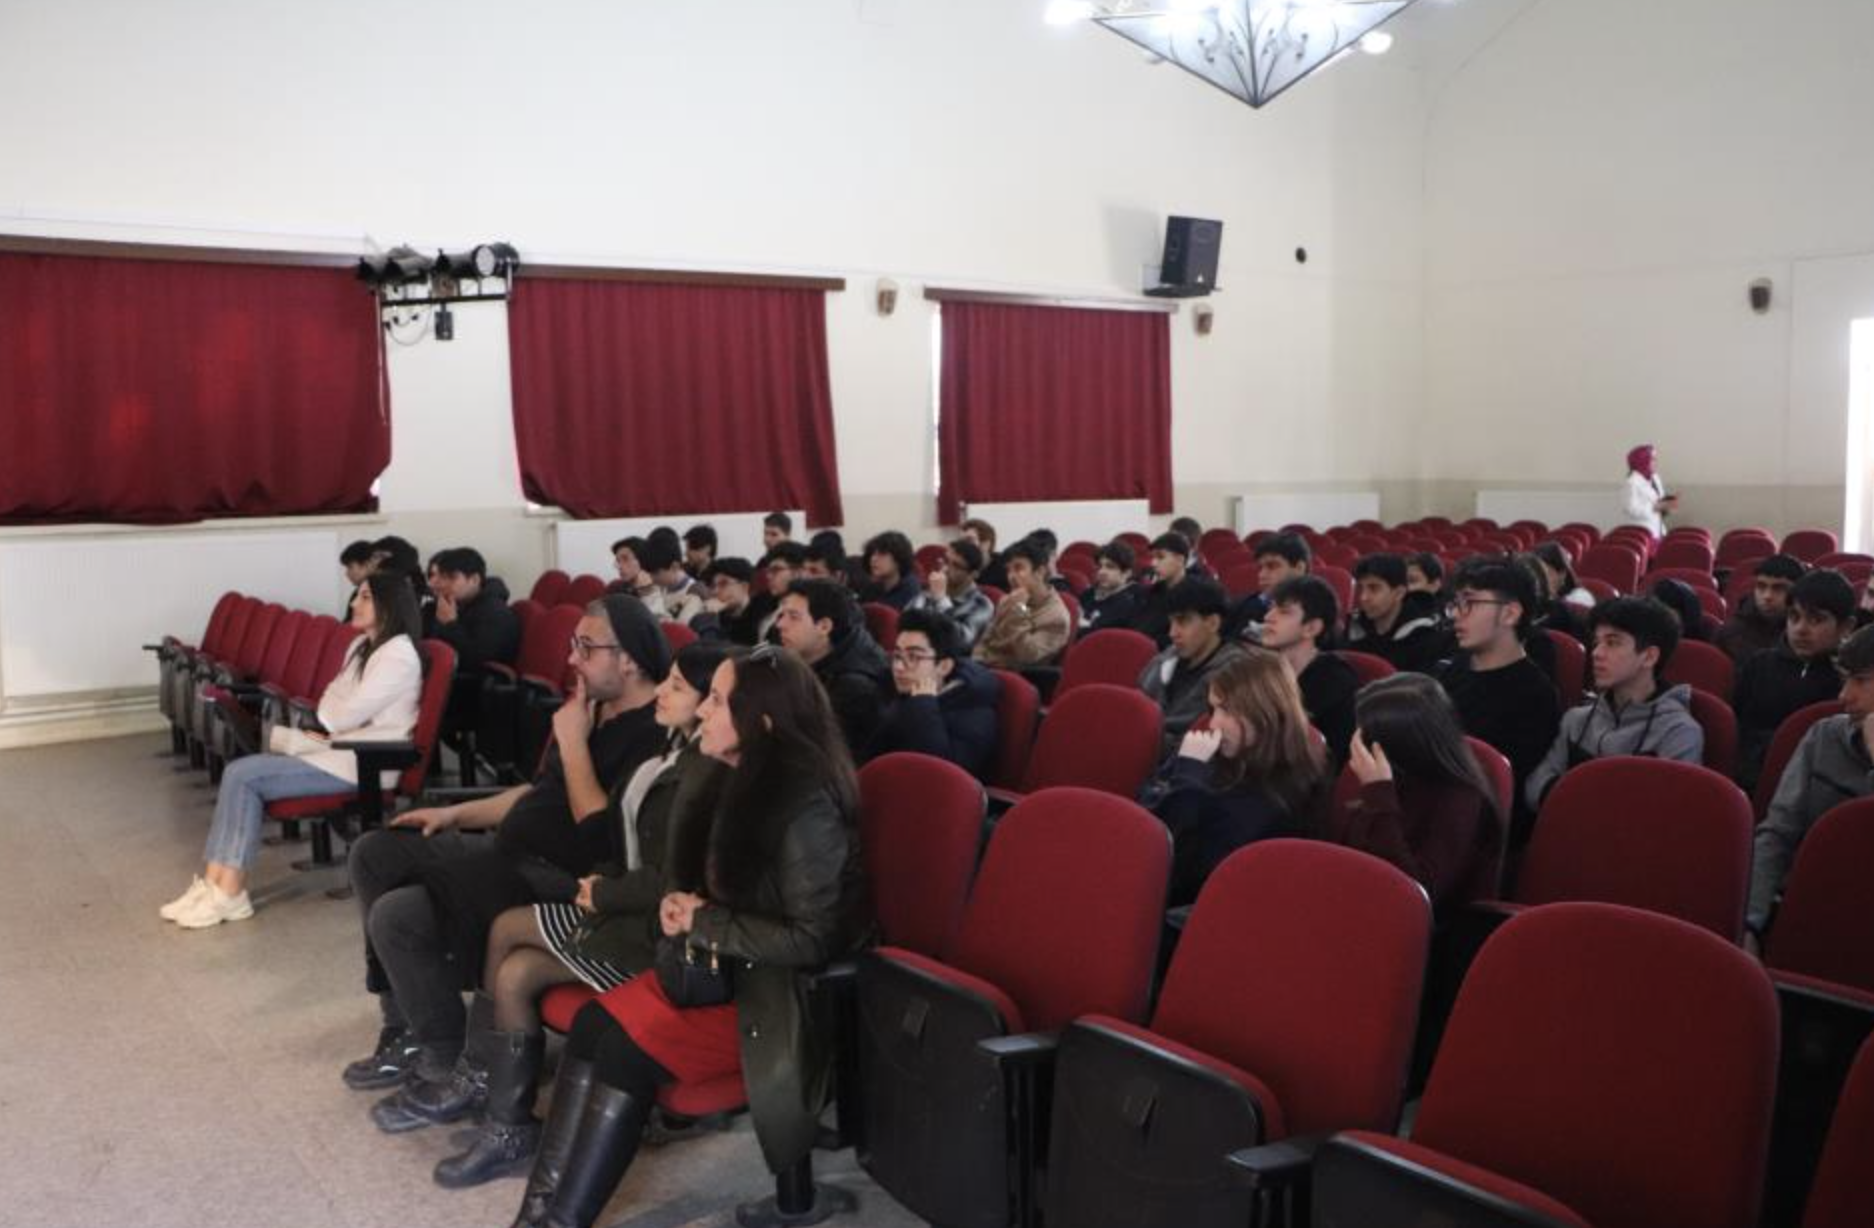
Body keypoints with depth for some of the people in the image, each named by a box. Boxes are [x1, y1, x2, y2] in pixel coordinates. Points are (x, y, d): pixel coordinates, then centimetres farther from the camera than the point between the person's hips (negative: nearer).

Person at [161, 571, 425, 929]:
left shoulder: (399, 654, -13)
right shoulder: (361, 646, 18)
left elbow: (351, 713, -17)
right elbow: (333, 701, 16)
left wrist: (320, 726, 3)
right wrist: (318, 729, -5)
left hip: (361, 762, -9)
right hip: (334, 748, 9)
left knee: (245, 777, -17)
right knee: (238, 771, -9)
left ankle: (229, 894, -11)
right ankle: (214, 883, -14)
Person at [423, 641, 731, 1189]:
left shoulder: (703, 771, -21)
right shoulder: (677, 751, 8)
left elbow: (672, 880, -22)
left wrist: (603, 895, -9)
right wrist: (605, 877, 2)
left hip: (657, 932, -8)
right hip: (634, 908, 8)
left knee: (506, 929, -4)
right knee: (514, 972, -2)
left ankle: (477, 1076, 16)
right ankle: (509, 1128, 9)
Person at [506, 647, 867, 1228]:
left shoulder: (806, 806, -22)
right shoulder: (740, 780, 4)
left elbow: (808, 940, -22)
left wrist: (703, 923, -16)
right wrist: (683, 908, -4)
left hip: (780, 992, -8)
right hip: (725, 966, 8)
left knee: (630, 1050, -20)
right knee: (594, 1021, -12)